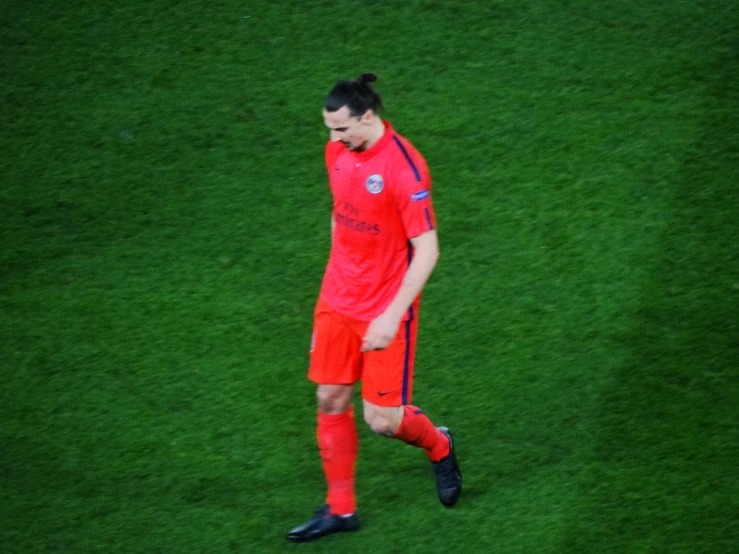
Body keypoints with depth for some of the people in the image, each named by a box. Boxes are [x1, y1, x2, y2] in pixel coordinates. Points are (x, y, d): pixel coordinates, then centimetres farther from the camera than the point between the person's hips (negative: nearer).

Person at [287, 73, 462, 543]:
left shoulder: (404, 168, -23)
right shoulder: (339, 151, 1)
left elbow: (427, 250, -20)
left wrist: (392, 317, -23)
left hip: (385, 311, -7)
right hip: (338, 301, 7)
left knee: (382, 420, -3)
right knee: (331, 401, 8)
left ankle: (439, 446, 30)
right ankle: (341, 509, 21)